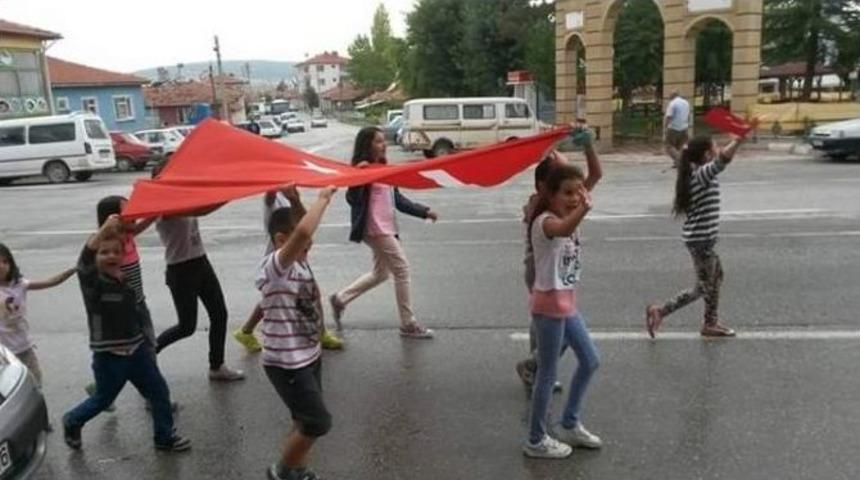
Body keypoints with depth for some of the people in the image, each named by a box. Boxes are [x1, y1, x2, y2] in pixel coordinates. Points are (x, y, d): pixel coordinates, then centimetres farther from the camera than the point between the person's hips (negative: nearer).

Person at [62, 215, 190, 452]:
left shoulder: (126, 283, 3)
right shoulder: (92, 282, -15)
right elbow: (84, 261, -38)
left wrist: (147, 346, 18)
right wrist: (104, 229, -51)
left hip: (137, 351, 5)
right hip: (108, 357, -5)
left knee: (159, 391, 5)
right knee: (102, 399, 14)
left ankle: (165, 437, 22)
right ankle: (72, 422, 44)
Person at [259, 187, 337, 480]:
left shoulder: (300, 263, 3)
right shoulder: (276, 265, -26)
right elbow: (302, 232, -39)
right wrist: (324, 197, -32)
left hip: (309, 356, 9)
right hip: (286, 364, -9)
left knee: (306, 422, 18)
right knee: (318, 423, -1)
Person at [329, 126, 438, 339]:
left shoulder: (383, 168, 13)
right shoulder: (363, 169, -12)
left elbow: (397, 198, 16)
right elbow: (352, 199, -19)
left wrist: (424, 211, 12)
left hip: (387, 227, 9)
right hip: (375, 229, -9)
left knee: (380, 273, 18)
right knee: (402, 269, -4)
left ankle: (340, 299, 31)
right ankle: (408, 324, 7)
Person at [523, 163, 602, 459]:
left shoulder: (567, 216, 7)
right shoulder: (545, 221, -23)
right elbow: (563, 230, -46)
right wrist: (584, 210, -62)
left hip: (567, 302, 9)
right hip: (549, 304, -9)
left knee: (590, 361, 17)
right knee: (548, 373, 1)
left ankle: (570, 425, 33)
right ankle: (536, 441, 17)